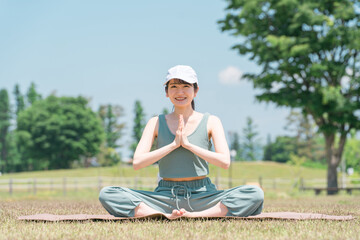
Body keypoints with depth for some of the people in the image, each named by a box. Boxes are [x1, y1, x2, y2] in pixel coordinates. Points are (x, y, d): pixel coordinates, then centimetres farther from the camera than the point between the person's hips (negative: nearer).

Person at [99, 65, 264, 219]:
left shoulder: (210, 122, 4)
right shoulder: (156, 123, 7)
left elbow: (225, 162, -9)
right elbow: (137, 162, -6)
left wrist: (188, 144, -12)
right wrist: (174, 144, -12)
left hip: (201, 195, 0)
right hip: (165, 196, 1)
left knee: (255, 194, -27)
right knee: (107, 194, -22)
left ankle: (195, 216, -31)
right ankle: (165, 215, -31)